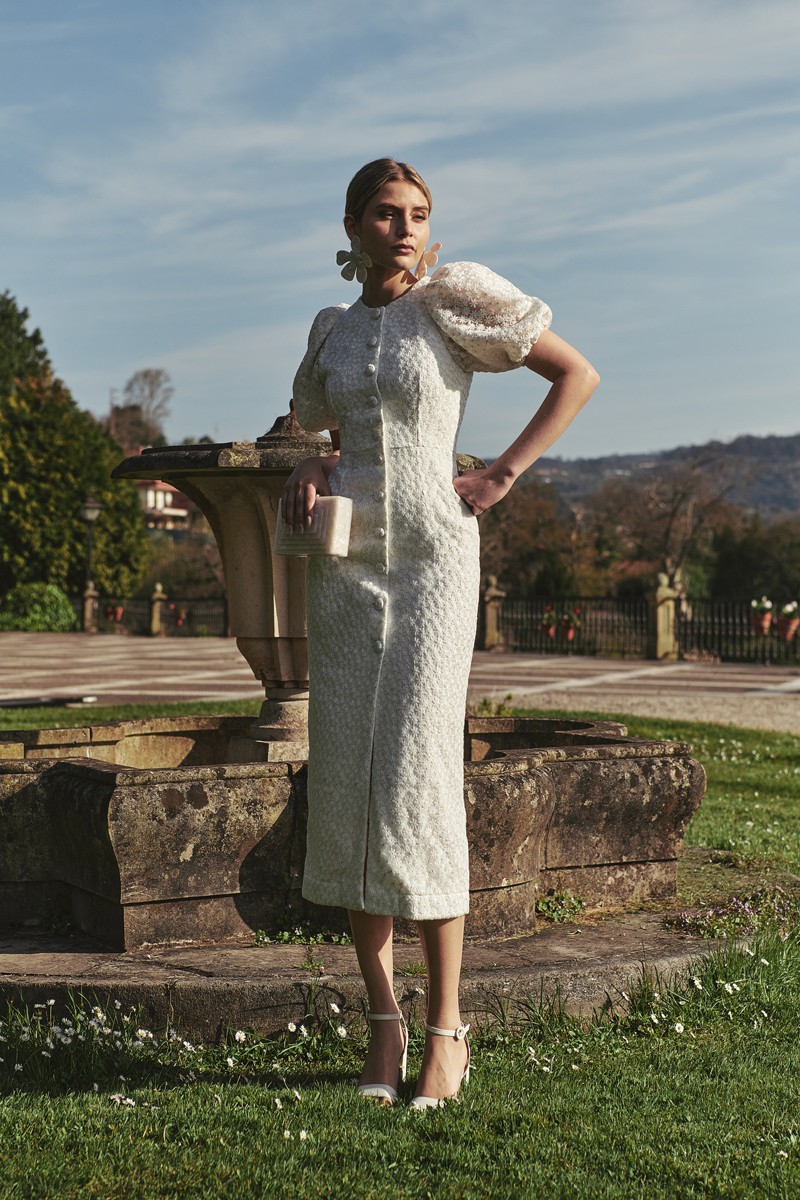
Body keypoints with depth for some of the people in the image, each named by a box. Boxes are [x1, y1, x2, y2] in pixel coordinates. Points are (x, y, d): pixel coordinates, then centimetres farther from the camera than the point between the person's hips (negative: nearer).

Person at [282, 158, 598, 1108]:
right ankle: (383, 1019, 11)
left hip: (434, 560, -5)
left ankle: (445, 1026, 0)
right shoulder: (332, 330, 14)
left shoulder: (454, 299, 1)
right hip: (345, 565, 5)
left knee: (416, 783, -11)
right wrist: (308, 469, 5)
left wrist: (504, 473, -5)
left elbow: (577, 373, 2)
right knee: (344, 782, 1)